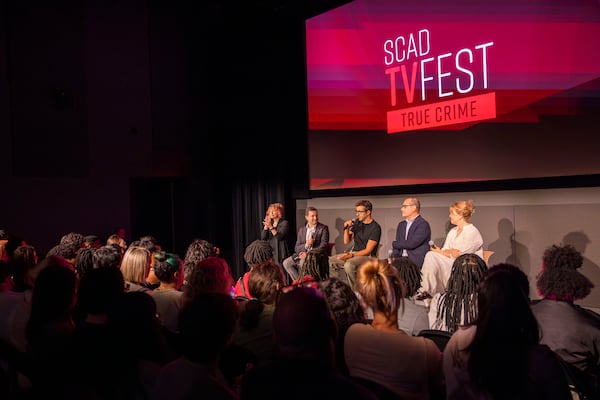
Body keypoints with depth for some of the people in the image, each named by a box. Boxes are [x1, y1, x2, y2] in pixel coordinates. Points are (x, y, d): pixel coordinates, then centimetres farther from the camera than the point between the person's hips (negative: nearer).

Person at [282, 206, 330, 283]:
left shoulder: (323, 228, 1)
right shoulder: (301, 230, 14)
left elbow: (323, 246, -10)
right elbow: (296, 248, 9)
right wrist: (306, 245, -13)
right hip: (303, 254, 5)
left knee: (303, 262, -34)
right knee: (286, 263, -17)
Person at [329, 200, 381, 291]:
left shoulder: (375, 228, -12)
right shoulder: (357, 222, 9)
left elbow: (368, 250, -15)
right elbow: (346, 241, 11)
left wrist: (351, 255, -24)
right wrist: (346, 228, -6)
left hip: (367, 256, -7)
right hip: (353, 253, 8)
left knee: (348, 265, -35)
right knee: (330, 261, -7)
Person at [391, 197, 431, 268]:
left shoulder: (423, 224, -6)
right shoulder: (401, 225, 19)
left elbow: (411, 244, -15)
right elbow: (396, 246, 15)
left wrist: (394, 244, 1)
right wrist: (394, 258, -5)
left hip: (417, 261, -6)